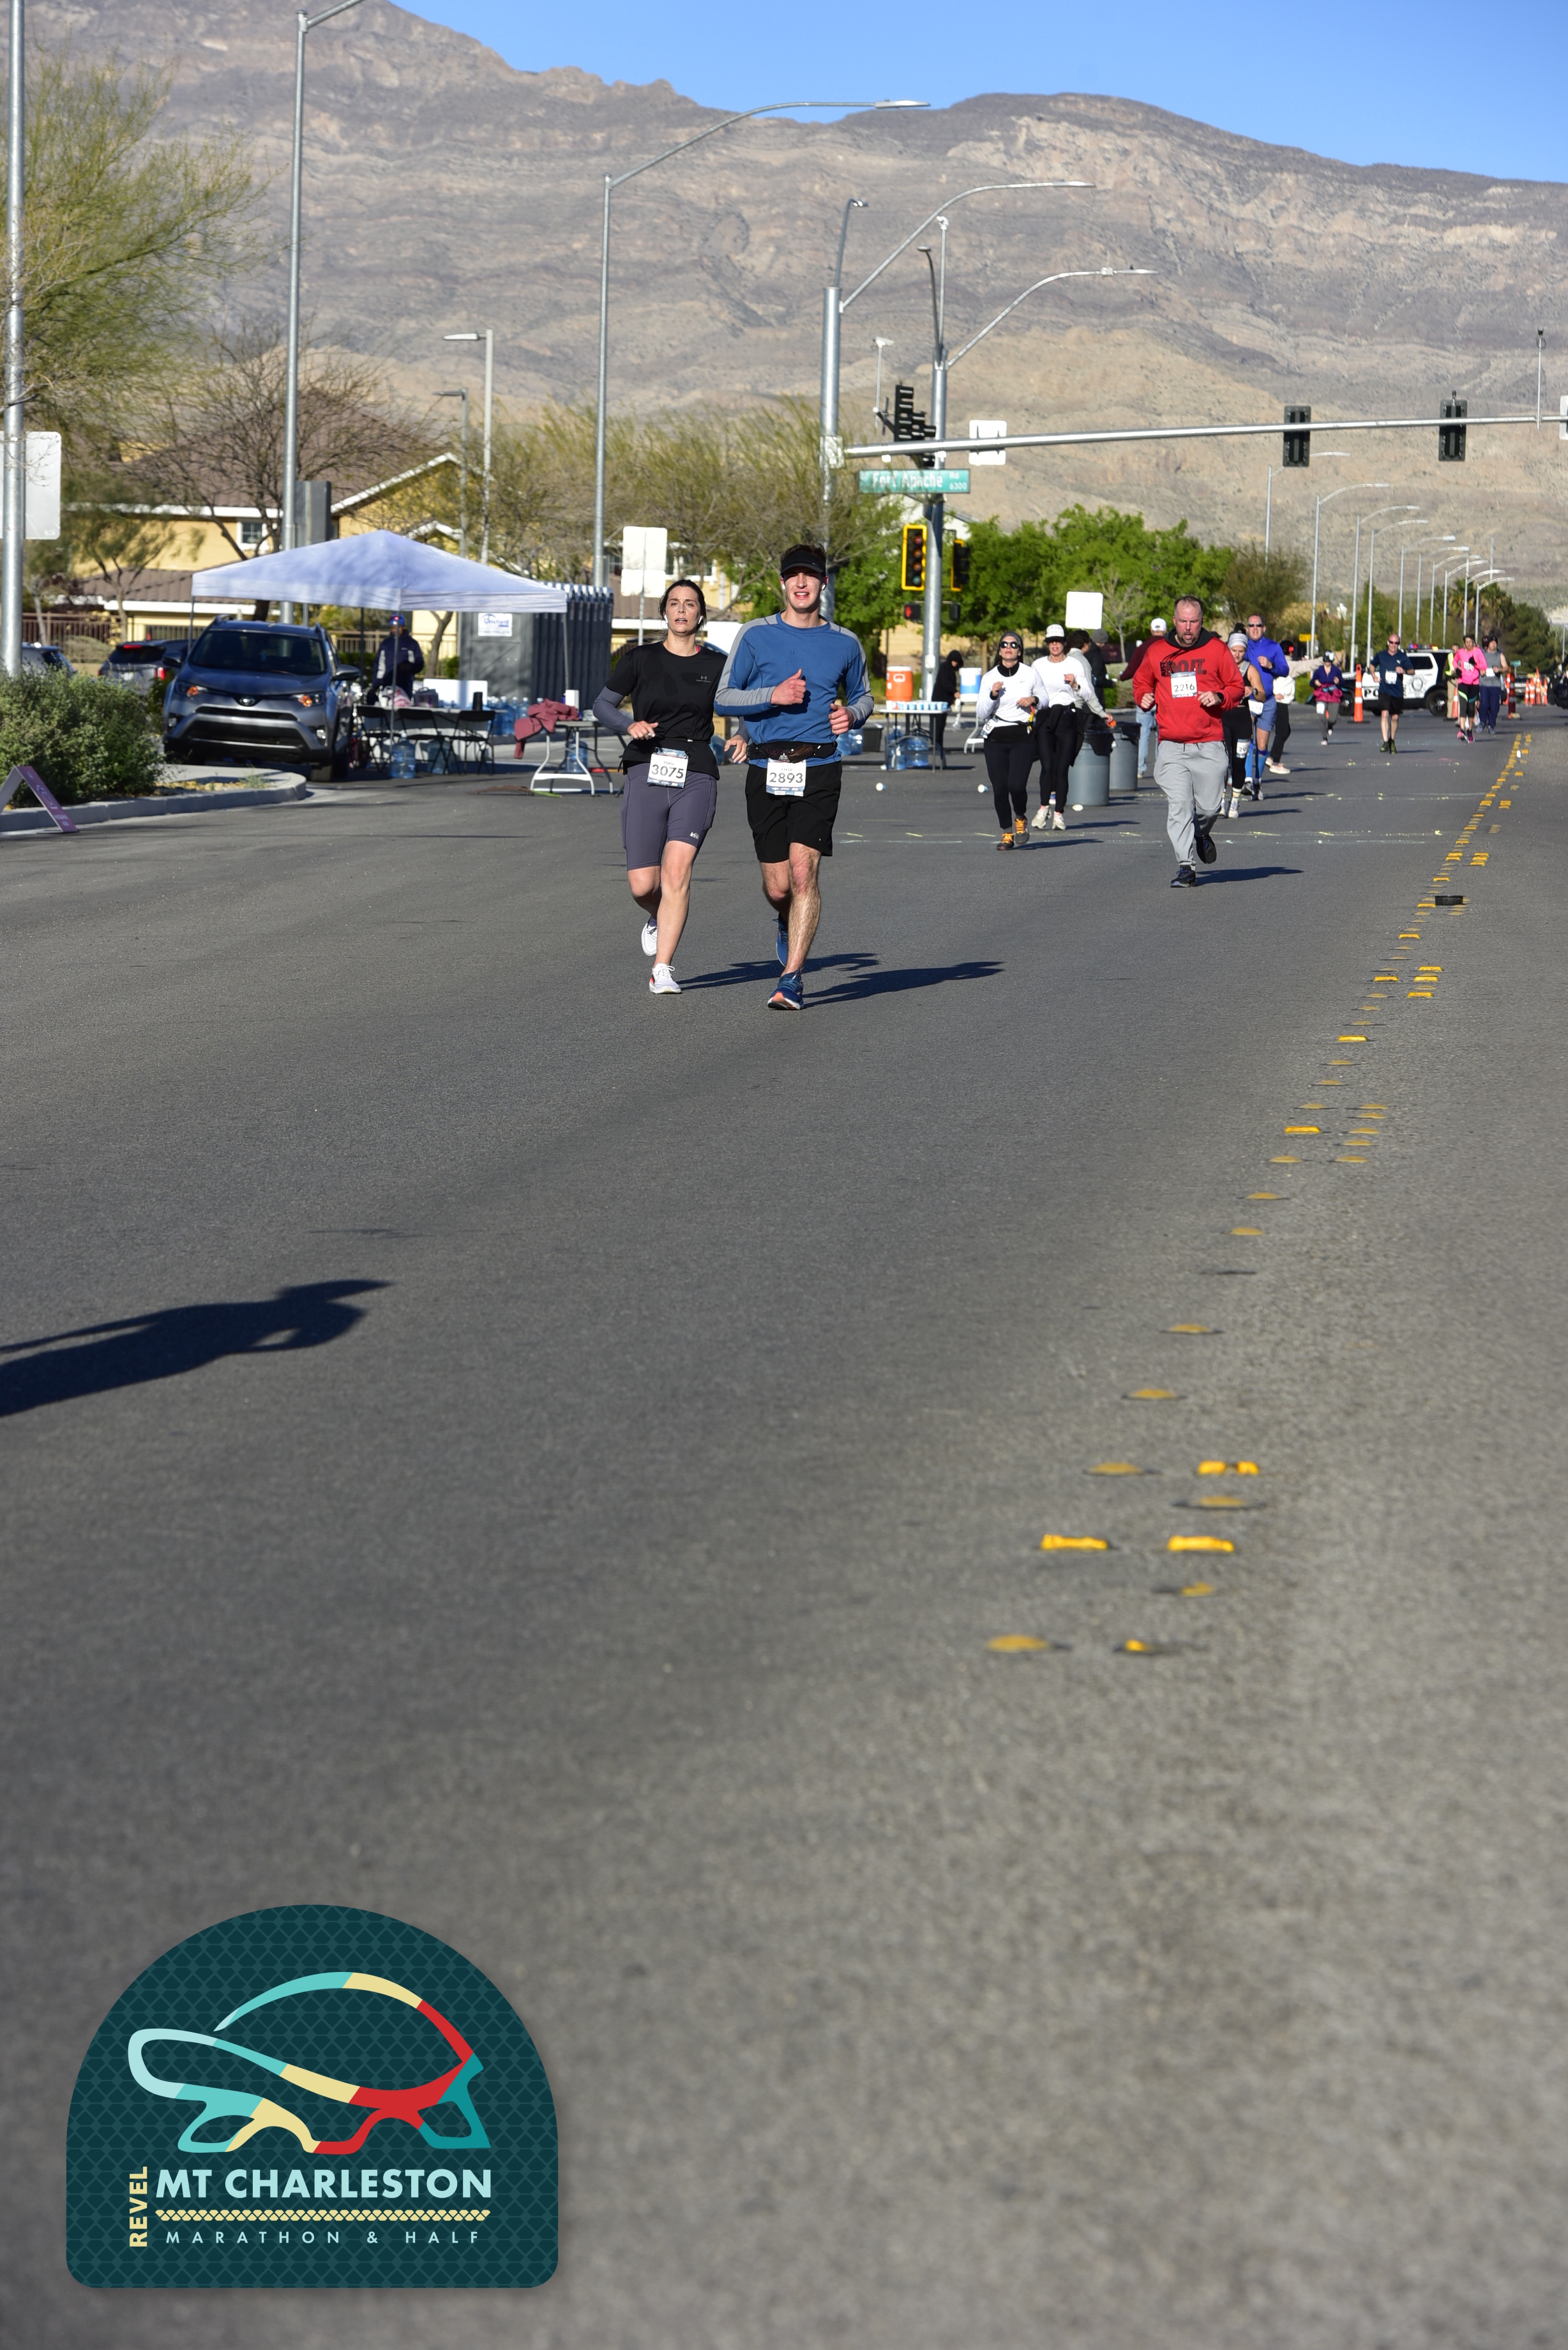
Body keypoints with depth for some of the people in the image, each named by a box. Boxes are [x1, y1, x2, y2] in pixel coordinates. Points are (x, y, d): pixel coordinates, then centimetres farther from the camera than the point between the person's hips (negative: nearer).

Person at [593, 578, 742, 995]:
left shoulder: (717, 665, 8)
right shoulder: (640, 659, 7)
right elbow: (603, 705, 11)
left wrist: (740, 737, -5)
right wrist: (629, 726, -10)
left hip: (696, 777, 0)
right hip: (646, 773, 1)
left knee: (677, 869, -19)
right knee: (643, 885, -3)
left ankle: (662, 971, -16)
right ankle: (658, 918, 34)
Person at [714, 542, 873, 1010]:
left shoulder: (844, 643, 9)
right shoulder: (756, 635, 5)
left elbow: (862, 695, 24)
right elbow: (723, 699, 4)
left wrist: (852, 715, 1)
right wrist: (774, 695, -11)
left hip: (819, 771, 0)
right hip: (767, 771, 1)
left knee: (803, 871, -16)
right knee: (777, 887, 3)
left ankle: (792, 978, -13)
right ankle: (788, 925, 40)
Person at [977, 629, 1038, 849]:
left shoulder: (1030, 675, 4)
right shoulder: (989, 678, 5)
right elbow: (981, 713, 3)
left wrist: (1034, 699, -5)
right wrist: (993, 696, -14)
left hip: (1022, 738, -2)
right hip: (995, 738, 2)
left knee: (1016, 785, -17)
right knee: (999, 788, -2)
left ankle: (1020, 819, 14)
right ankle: (1007, 833, 15)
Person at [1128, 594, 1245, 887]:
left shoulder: (1217, 650, 4)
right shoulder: (1157, 653, 9)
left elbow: (1237, 686, 10)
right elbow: (1140, 683, 23)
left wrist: (1220, 697, -10)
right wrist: (1143, 697, 1)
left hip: (1209, 746, -1)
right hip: (1171, 746, 1)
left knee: (1209, 805, 1)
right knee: (1178, 805, -10)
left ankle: (1201, 835, 36)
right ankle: (1185, 866, -7)